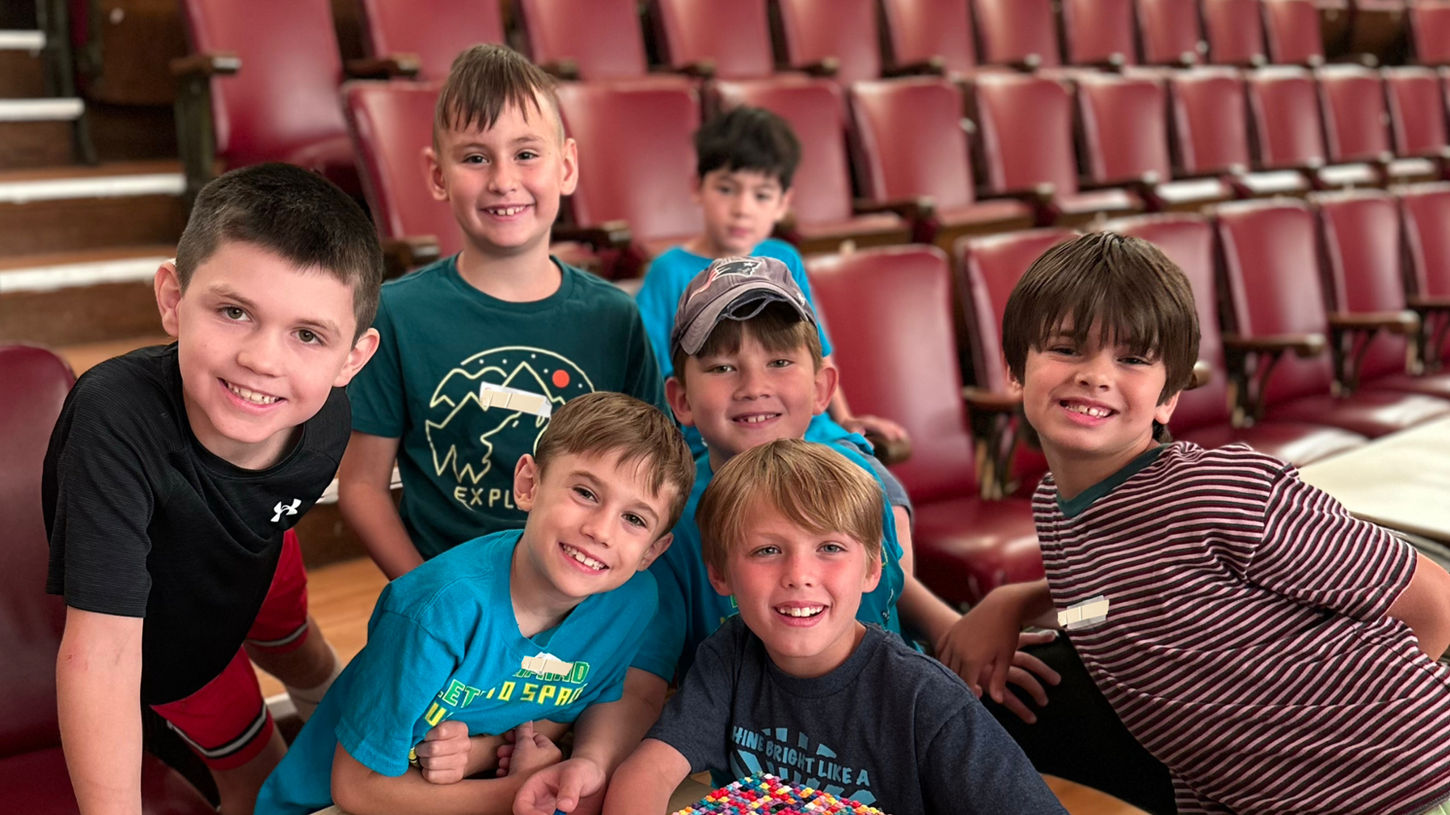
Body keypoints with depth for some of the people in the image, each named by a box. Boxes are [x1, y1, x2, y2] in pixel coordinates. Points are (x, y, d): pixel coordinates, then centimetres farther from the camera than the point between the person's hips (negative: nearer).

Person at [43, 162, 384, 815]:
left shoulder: (327, 420, -31)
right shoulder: (117, 414, -47)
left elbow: (277, 513, -6)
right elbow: (100, 651, -47)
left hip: (259, 563, 4)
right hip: (163, 626, -4)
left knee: (313, 669, 31)